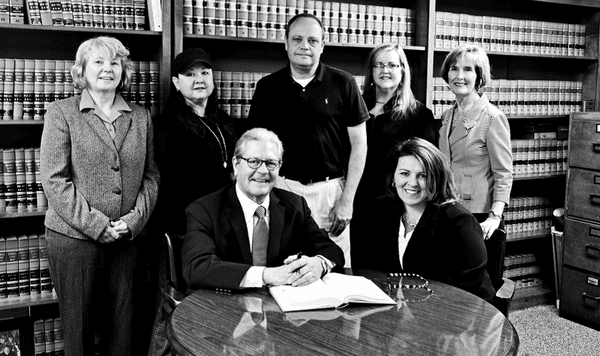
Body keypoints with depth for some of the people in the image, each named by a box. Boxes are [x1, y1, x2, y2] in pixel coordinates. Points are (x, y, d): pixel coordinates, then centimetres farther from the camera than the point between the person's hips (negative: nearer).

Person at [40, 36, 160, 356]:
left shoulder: (140, 117, 10)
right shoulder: (61, 113, -1)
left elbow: (151, 175, 9)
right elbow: (53, 179, -8)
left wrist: (136, 217, -7)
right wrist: (95, 224, -14)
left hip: (126, 239, 3)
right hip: (74, 237, -3)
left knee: (121, 328, 10)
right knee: (78, 328, 7)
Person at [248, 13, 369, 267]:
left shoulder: (343, 84, -1)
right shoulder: (267, 87, 4)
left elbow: (358, 144, 1)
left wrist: (347, 199, -4)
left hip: (330, 189, -1)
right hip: (282, 188, 1)